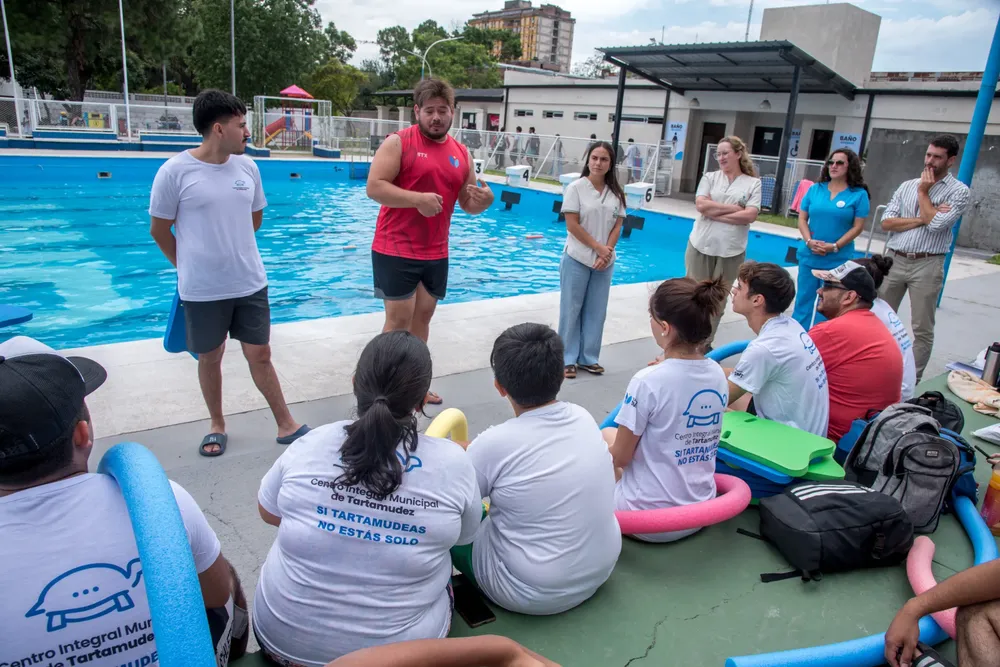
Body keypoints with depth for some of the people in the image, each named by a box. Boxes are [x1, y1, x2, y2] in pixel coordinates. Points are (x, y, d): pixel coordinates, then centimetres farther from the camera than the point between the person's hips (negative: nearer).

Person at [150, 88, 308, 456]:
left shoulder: (247, 166, 0)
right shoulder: (175, 171, -12)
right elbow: (159, 229, -2)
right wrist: (190, 266, 9)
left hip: (251, 283, 3)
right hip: (202, 289, -2)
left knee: (260, 355, 9)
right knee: (210, 358, 13)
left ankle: (286, 425, 18)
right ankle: (217, 425, 31)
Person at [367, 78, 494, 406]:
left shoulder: (461, 153, 9)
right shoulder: (399, 142, -8)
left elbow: (468, 204, 14)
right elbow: (374, 187, -15)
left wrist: (484, 200, -9)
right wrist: (417, 199, -26)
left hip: (436, 253, 6)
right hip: (395, 249, -6)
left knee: (423, 316, 12)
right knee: (399, 320, -4)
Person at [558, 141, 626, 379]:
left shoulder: (616, 193, 6)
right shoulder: (576, 188, -7)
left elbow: (617, 226, 5)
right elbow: (572, 225, -11)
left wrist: (607, 253, -10)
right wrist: (598, 248, -13)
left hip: (605, 261, 4)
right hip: (578, 258, -4)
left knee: (596, 311, 9)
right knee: (572, 309, 2)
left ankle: (588, 358, 20)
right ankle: (568, 359, 12)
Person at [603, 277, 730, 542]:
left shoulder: (648, 381, -24)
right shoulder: (718, 375, -4)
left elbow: (620, 457, -14)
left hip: (650, 520, -6)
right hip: (699, 513, 6)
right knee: (611, 436, 23)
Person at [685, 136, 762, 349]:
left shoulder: (753, 183, 3)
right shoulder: (710, 177, 5)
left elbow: (750, 216, -10)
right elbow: (701, 205, -9)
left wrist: (716, 213, -12)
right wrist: (733, 207, -10)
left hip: (731, 251, 0)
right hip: (701, 247, 0)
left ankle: (706, 344, 24)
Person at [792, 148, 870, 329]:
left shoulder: (859, 194, -3)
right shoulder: (815, 189, 5)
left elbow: (858, 227, -6)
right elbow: (802, 218, 4)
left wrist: (834, 247, -16)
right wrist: (809, 241, -12)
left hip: (838, 259, -2)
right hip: (809, 255, 3)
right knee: (804, 298, 10)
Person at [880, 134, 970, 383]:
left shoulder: (959, 191, 0)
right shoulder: (907, 186, 11)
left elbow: (935, 224, -15)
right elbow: (886, 222, 1)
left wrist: (924, 192, -5)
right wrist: (922, 219, -10)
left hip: (927, 265, -4)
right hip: (895, 260, 4)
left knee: (922, 329, 3)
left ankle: (912, 381, 11)